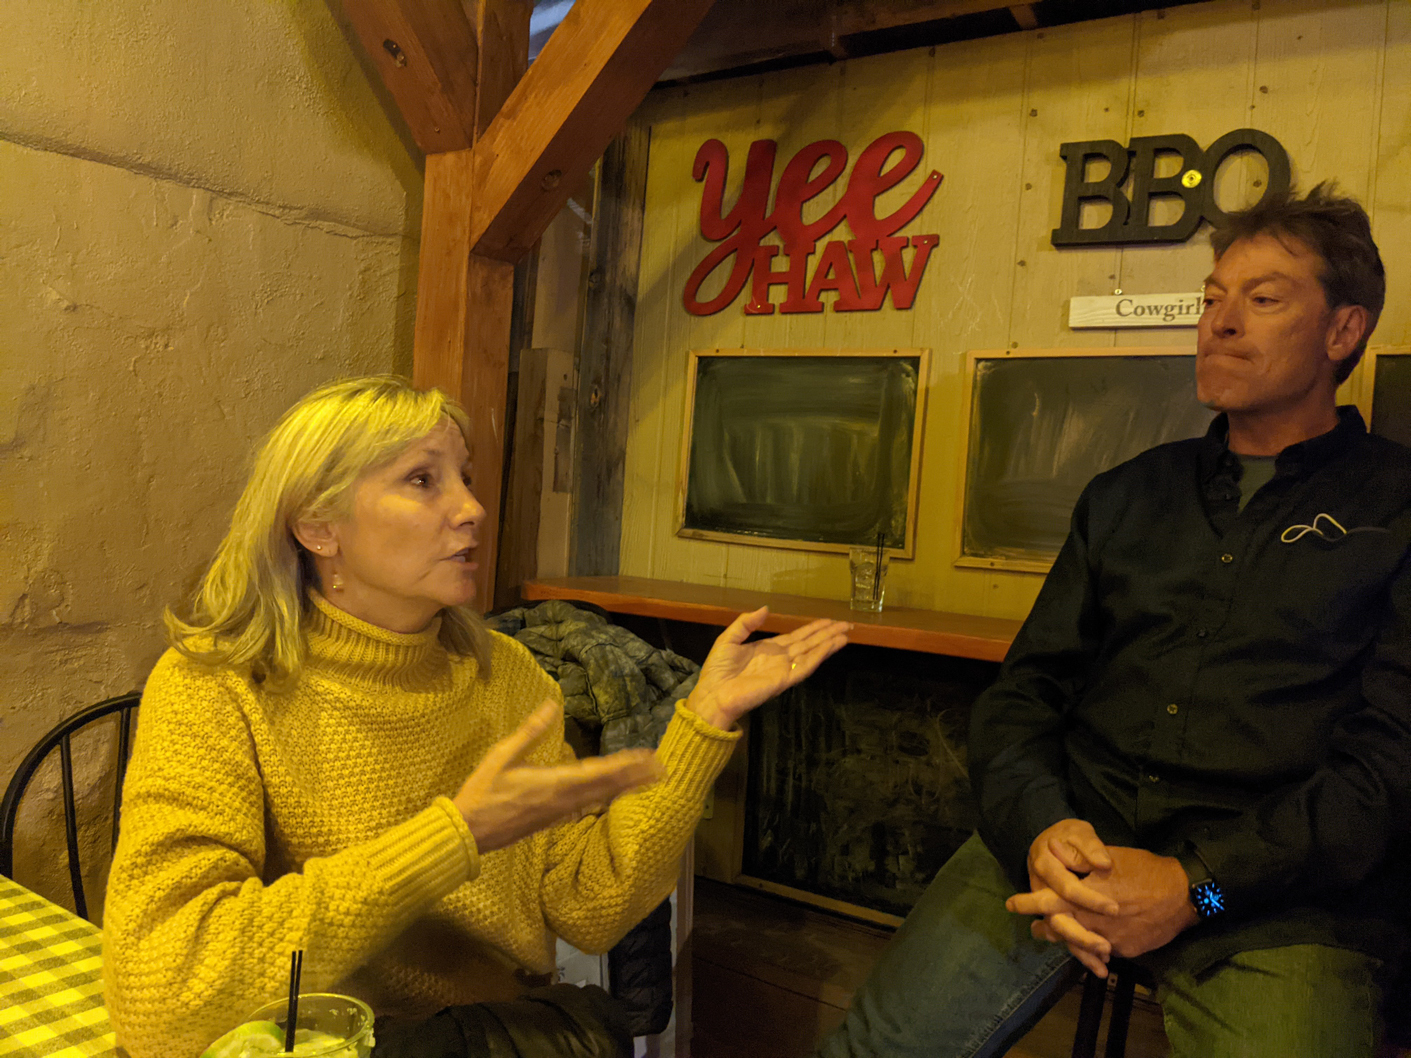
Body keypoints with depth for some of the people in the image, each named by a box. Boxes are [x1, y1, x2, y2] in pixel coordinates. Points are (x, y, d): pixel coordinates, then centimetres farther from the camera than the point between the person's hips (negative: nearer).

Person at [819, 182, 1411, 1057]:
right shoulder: (1127, 495, 16)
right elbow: (1028, 685, 11)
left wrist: (1195, 885, -15)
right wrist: (1039, 828, -8)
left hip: (1279, 894, -2)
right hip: (1075, 843, 3)